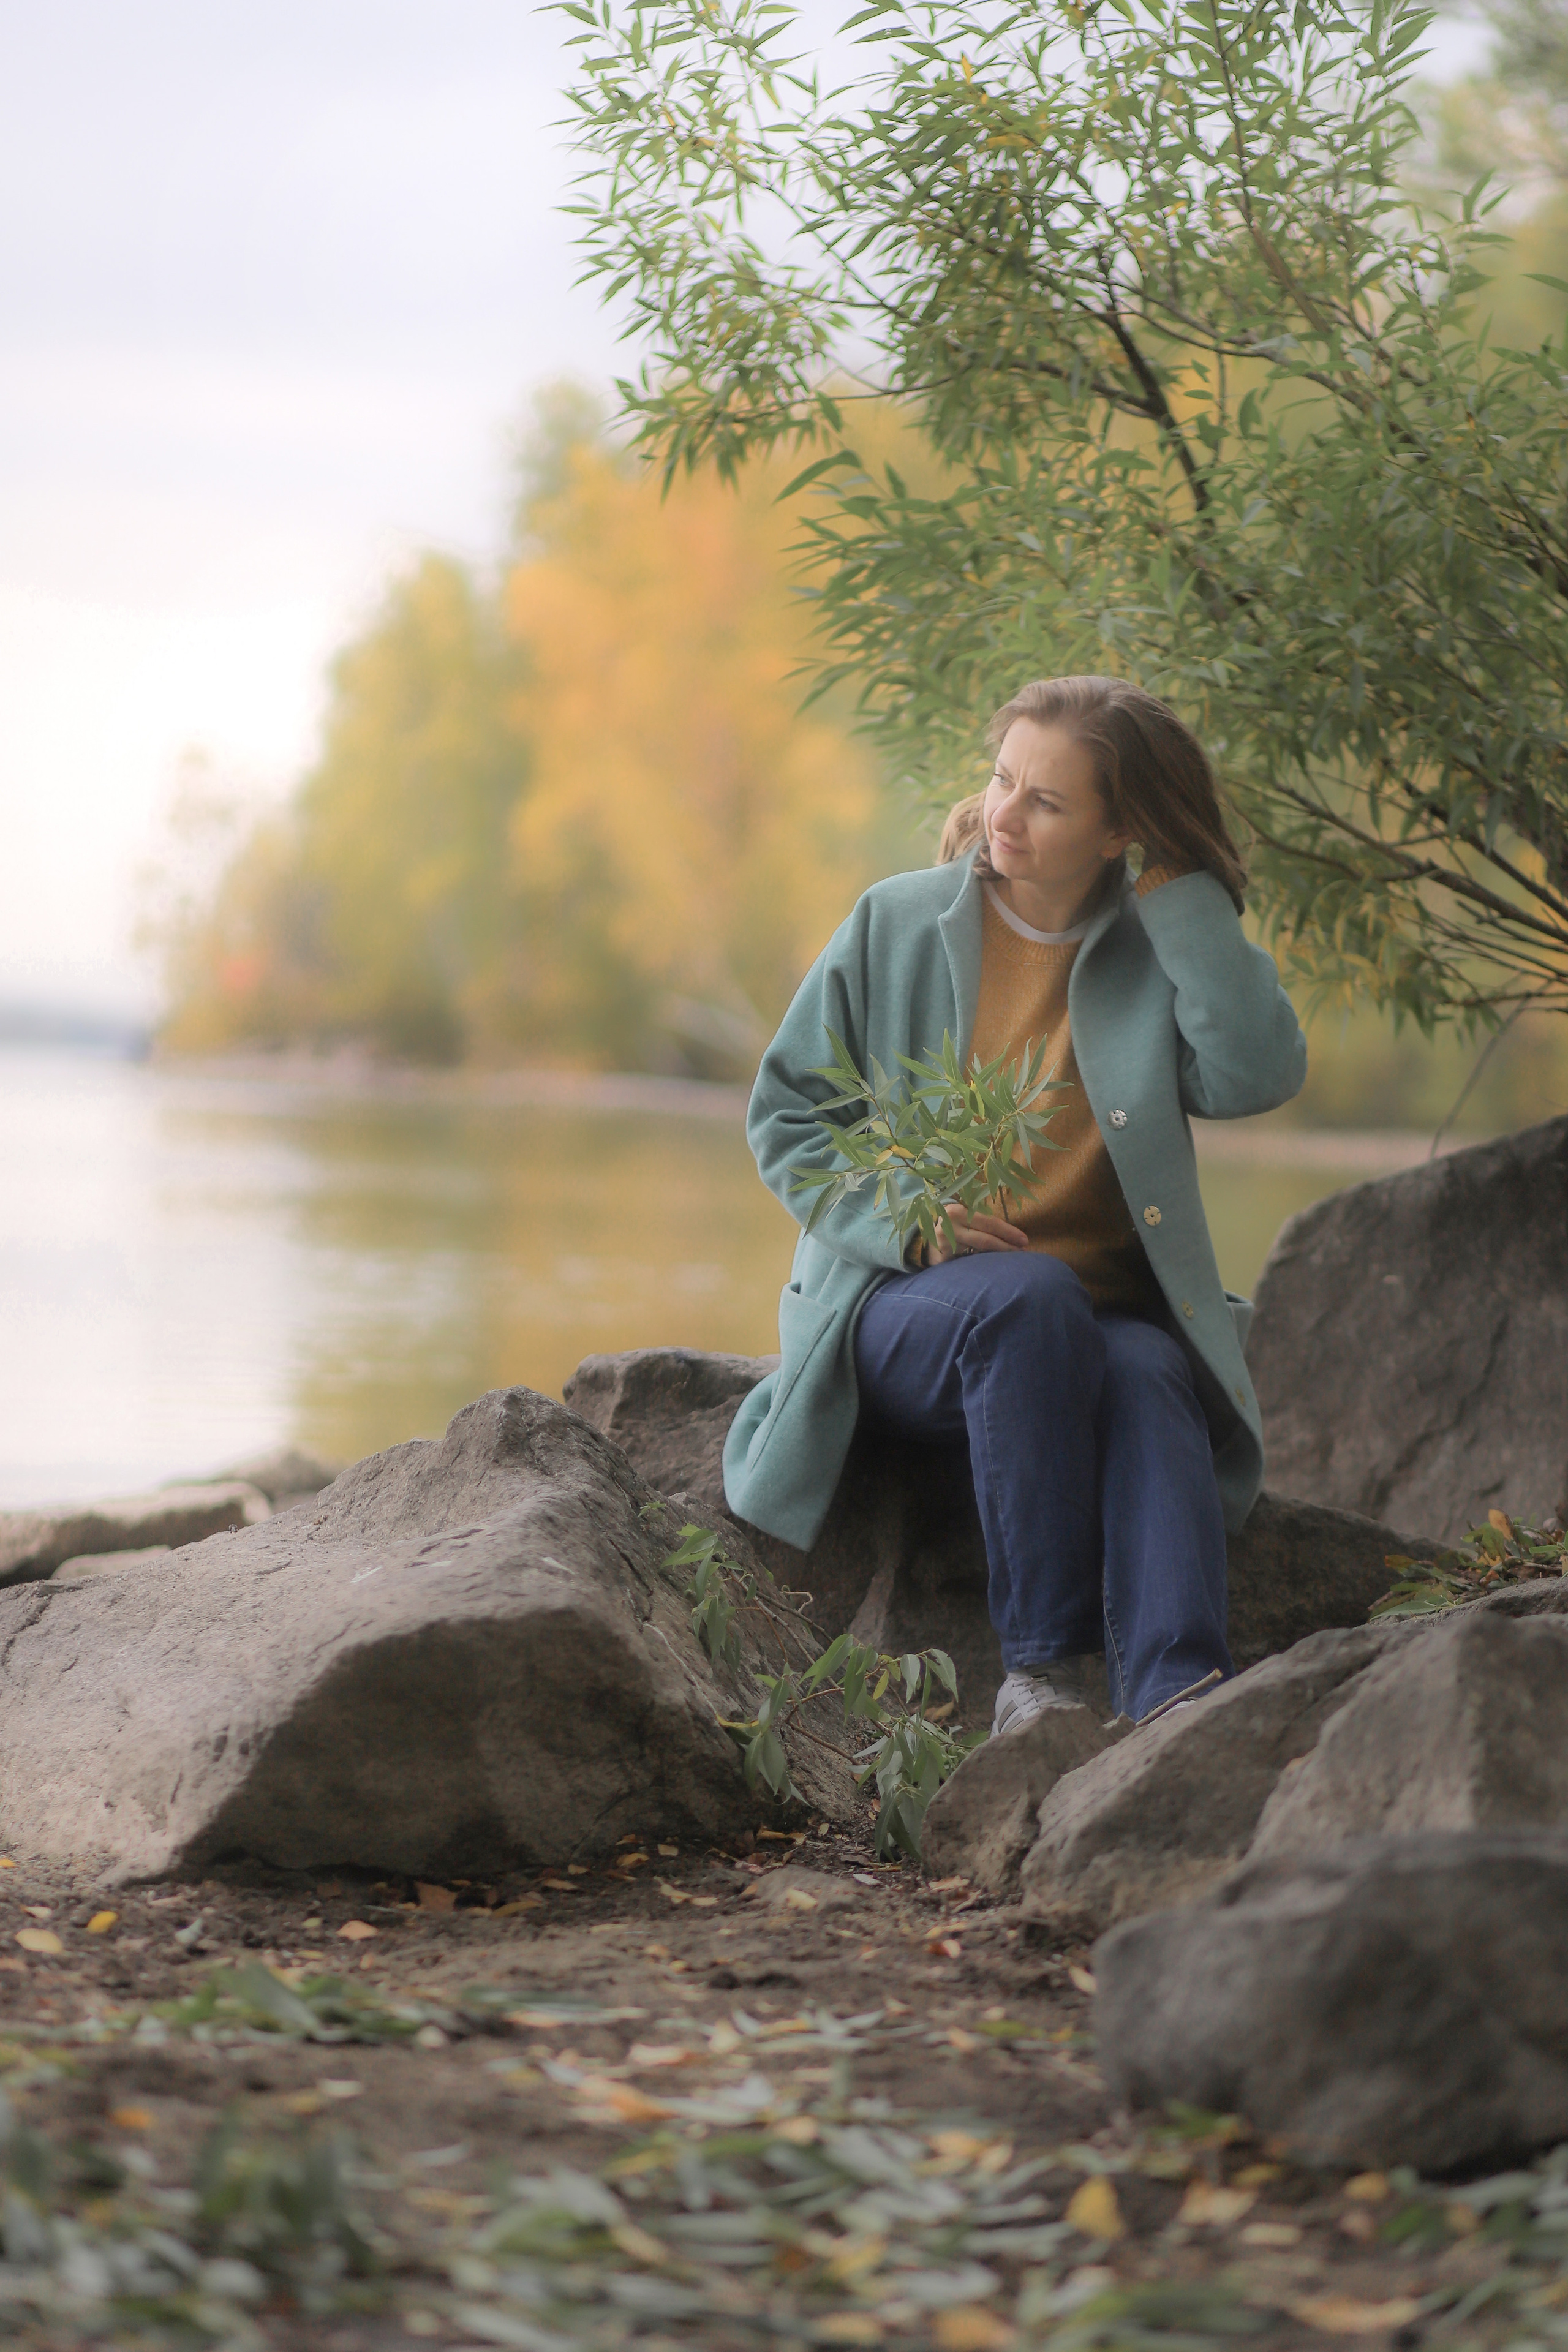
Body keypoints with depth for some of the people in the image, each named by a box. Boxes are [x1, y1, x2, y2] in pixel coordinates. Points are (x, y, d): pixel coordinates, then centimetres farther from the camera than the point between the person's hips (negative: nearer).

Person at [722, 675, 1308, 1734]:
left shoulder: (1158, 954, 5)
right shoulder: (899, 925, 4)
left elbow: (1259, 1072, -15)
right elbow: (785, 1110, 7)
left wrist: (1182, 892, -9)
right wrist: (900, 1220, -11)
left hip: (1108, 1311, 1)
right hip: (904, 1307, -1)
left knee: (1149, 1377, -34)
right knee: (1030, 1296, -35)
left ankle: (1173, 1696, -49)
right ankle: (1039, 1665, -32)